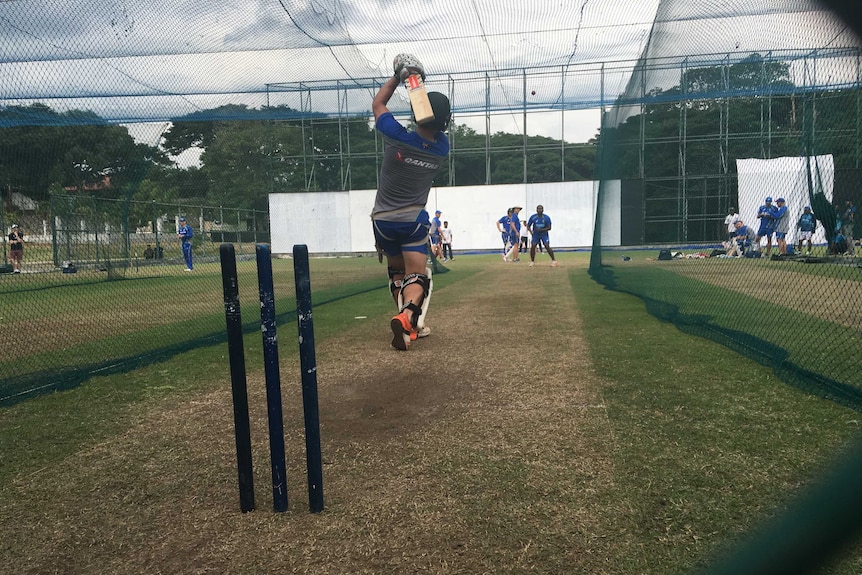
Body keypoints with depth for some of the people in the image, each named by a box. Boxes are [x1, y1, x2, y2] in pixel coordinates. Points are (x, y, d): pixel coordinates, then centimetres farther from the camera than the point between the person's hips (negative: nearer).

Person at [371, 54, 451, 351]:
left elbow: (377, 104, 0)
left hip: (383, 221, 1)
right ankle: (407, 314, -34)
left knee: (397, 273, 18)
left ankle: (411, 325, 19)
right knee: (418, 276, -5)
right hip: (414, 221, 0)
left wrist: (399, 77, 7)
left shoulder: (398, 137, -18)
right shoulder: (442, 147, -9)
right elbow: (432, 129, 12)